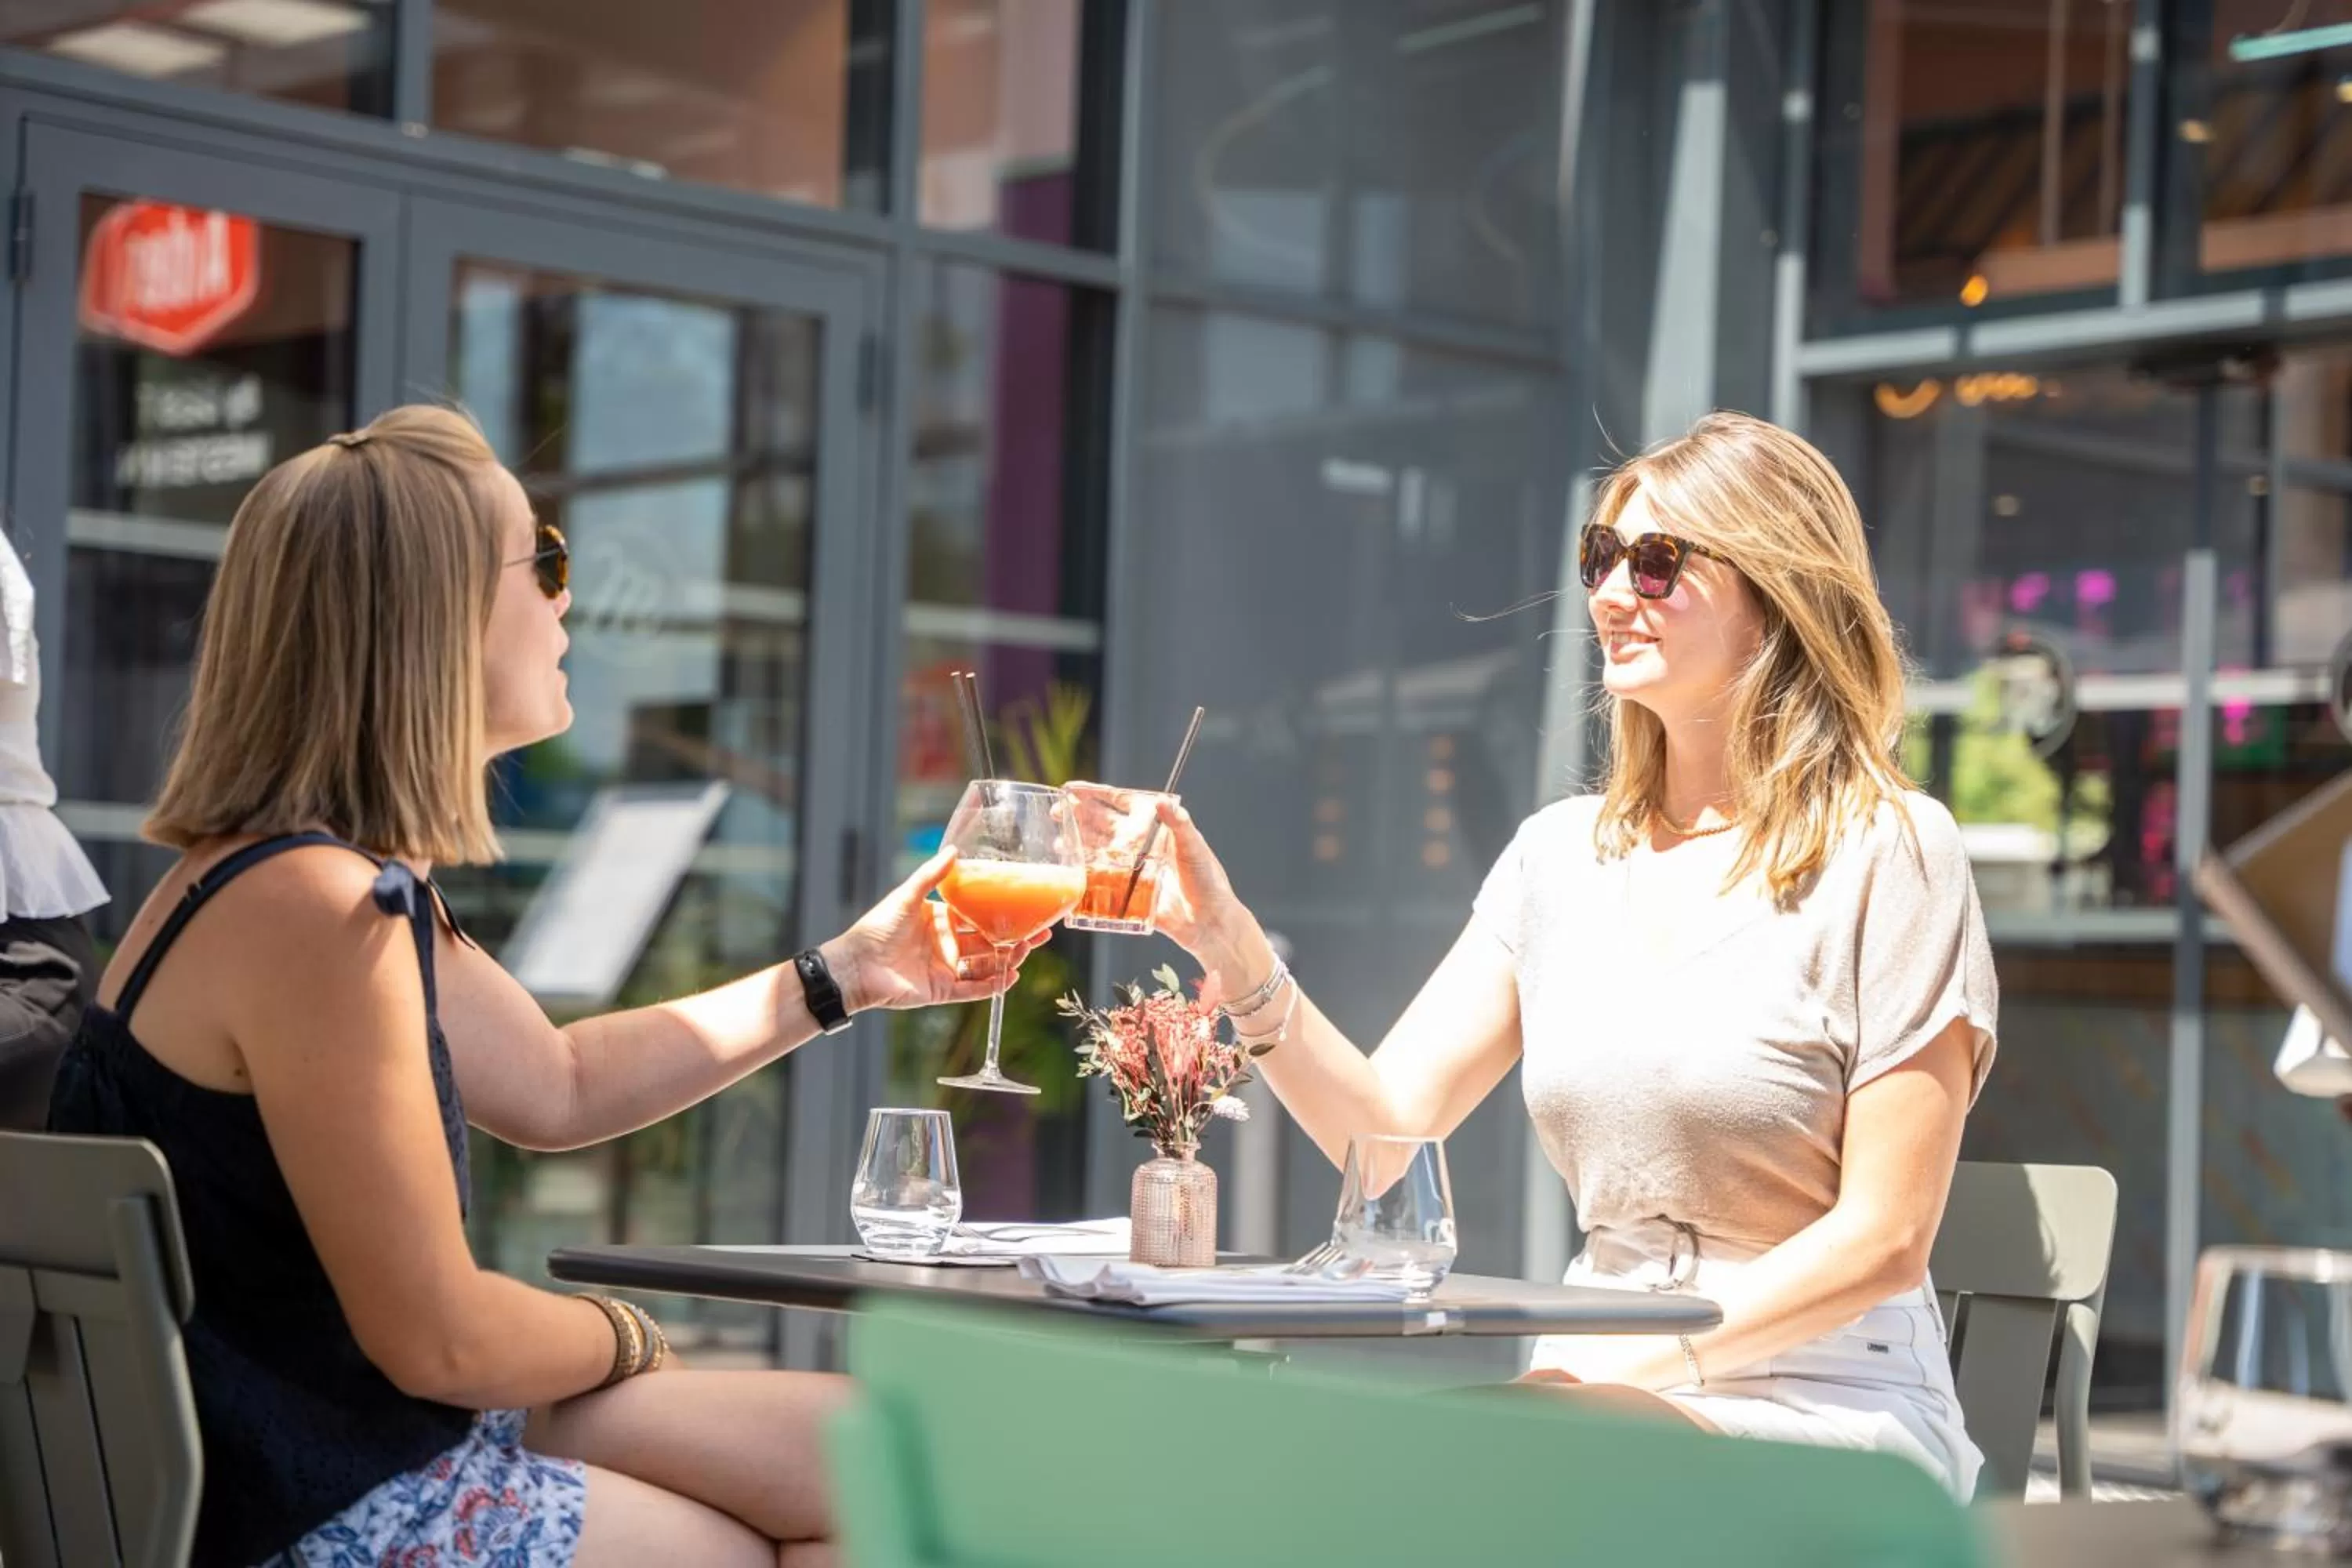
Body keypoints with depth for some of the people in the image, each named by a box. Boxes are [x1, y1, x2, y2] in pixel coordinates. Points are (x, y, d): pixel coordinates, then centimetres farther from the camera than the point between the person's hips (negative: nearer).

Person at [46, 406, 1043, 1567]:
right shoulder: (313, 911, -25)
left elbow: (558, 1086, 22)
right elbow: (439, 1341, -22)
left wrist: (844, 976, 23)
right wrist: (624, 1338, -1)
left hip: (393, 1447, 10)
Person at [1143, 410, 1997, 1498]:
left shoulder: (1882, 852, -7)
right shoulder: (1562, 854, 11)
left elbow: (1882, 1238, -10)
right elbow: (1390, 1123, 2)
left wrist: (1643, 1364, -18)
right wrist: (1233, 948, -11)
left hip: (1818, 1407, -5)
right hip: (1597, 1390, 5)